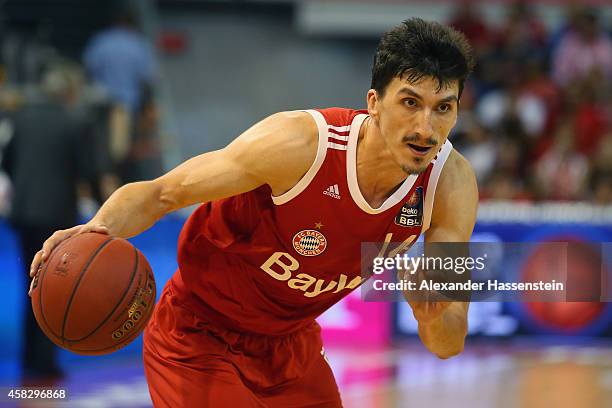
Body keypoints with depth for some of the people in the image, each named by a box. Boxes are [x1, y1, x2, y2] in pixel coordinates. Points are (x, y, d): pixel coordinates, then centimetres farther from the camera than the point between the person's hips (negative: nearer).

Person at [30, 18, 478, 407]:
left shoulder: (451, 184, -17)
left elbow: (448, 346, -14)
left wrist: (434, 317, -38)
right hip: (201, 341, -5)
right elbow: (157, 194, -21)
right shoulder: (300, 143, -30)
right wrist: (101, 228, -42)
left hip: (293, 346, 5)